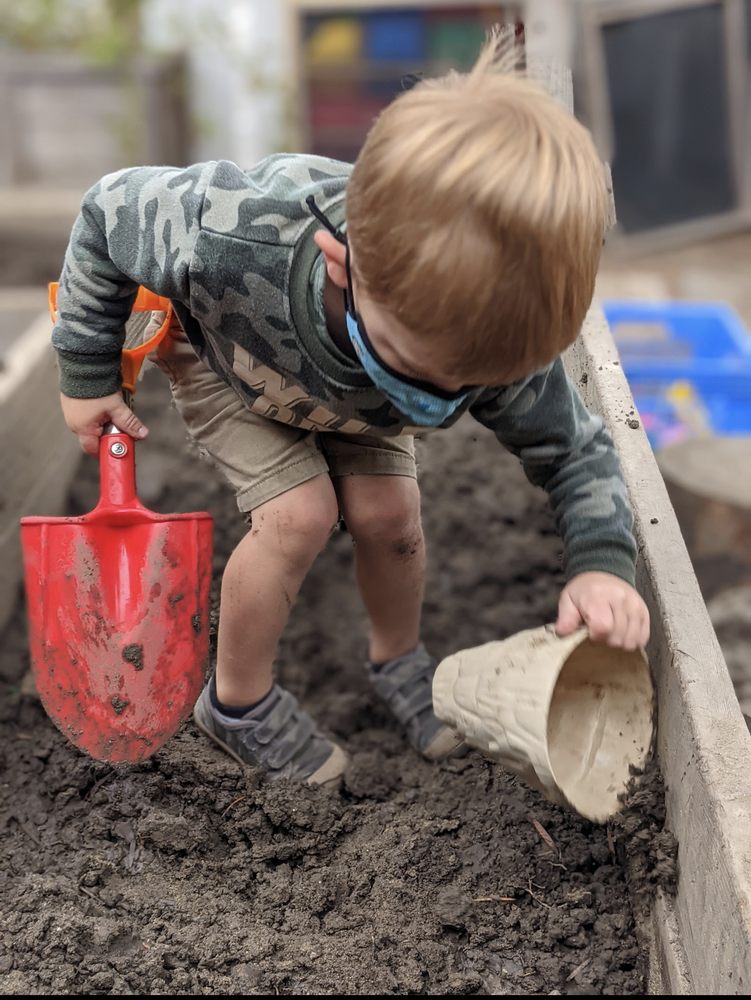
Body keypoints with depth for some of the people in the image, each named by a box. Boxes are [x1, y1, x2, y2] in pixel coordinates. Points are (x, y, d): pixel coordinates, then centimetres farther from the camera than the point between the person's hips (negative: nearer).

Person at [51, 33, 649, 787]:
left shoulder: (498, 343, -39)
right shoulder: (227, 237, -48)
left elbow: (577, 451, -21)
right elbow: (110, 212, -25)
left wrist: (601, 564, -40)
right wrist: (87, 373, -16)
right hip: (219, 350, -2)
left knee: (388, 510, -8)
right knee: (300, 513, -17)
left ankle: (397, 659, 23)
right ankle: (237, 701, 6)